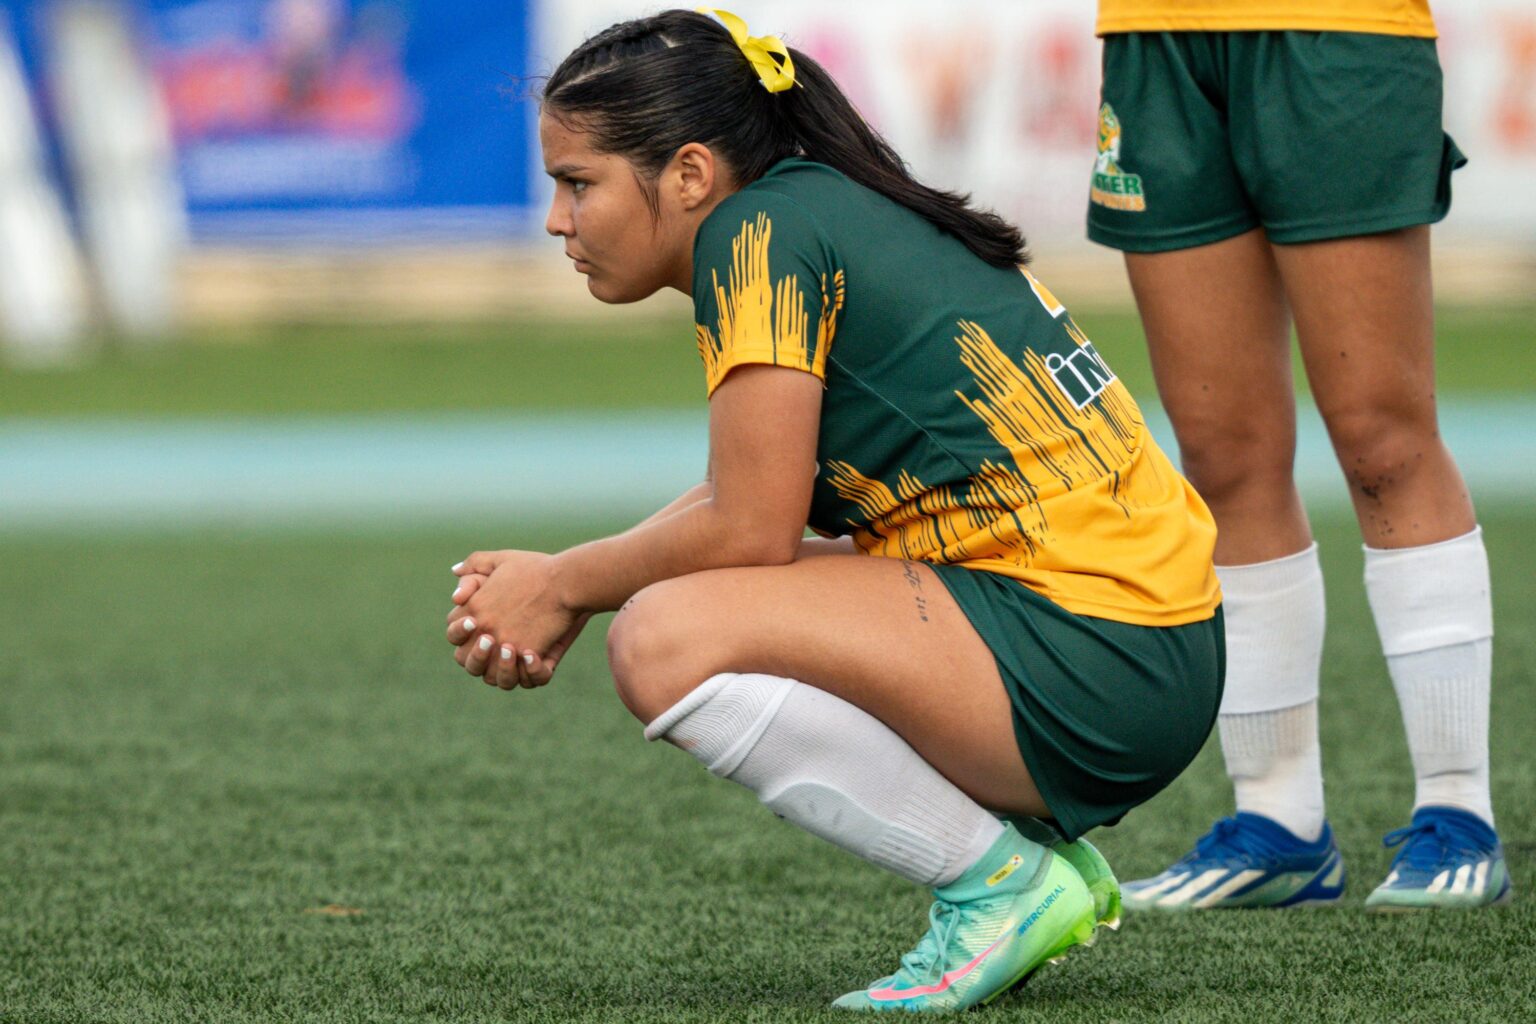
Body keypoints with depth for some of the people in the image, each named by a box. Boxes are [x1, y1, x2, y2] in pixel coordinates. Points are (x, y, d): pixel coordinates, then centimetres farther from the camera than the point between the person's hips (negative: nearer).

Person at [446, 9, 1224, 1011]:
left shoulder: (761, 230, -10)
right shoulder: (824, 216, 17)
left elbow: (752, 528, -14)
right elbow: (754, 502, 16)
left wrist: (566, 586, 1)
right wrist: (562, 587, 4)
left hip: (1095, 669, -10)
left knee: (666, 645, -20)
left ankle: (1001, 884, -6)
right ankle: (1036, 845, 14)